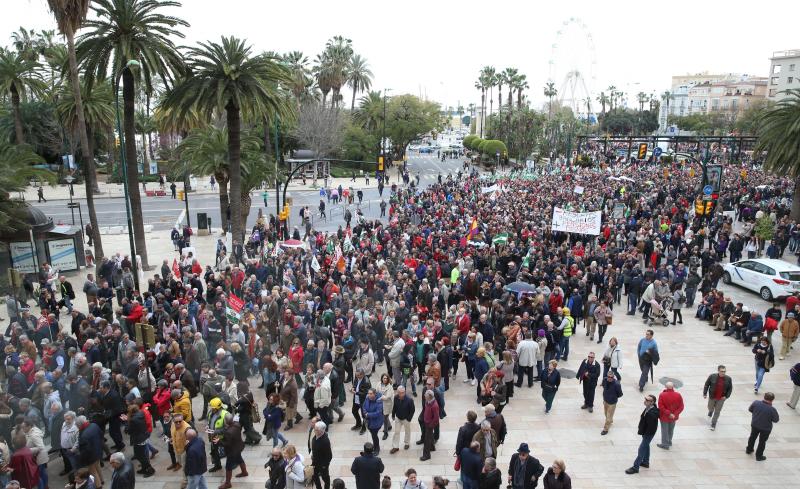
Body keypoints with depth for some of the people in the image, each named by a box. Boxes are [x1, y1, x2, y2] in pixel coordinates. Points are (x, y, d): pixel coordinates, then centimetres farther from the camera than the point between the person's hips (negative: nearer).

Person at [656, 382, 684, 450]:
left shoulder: (662, 395, -20)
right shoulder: (678, 395, -11)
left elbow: (661, 407, -23)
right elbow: (681, 407, -10)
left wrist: (668, 413, -18)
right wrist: (675, 414, -14)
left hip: (664, 417, -4)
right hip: (674, 417, 4)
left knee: (664, 430, 11)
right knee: (671, 430, 23)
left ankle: (665, 444, 20)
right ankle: (669, 442, 40)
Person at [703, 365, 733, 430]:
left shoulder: (728, 379, -11)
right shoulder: (712, 377, -16)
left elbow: (730, 389, 2)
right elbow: (706, 385, -6)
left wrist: (726, 396, -7)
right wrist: (705, 394, -7)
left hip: (721, 399, 0)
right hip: (712, 397, 0)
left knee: (717, 411, 4)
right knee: (710, 408, 20)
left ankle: (713, 425, 18)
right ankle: (710, 412, 57)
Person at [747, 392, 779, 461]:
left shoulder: (755, 403, -20)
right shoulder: (772, 409, -31)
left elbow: (750, 409, -2)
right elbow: (776, 420, -18)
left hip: (754, 425, 3)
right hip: (765, 428, -3)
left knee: (752, 437, 27)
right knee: (762, 441, 18)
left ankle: (749, 450, 47)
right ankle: (759, 456, 33)